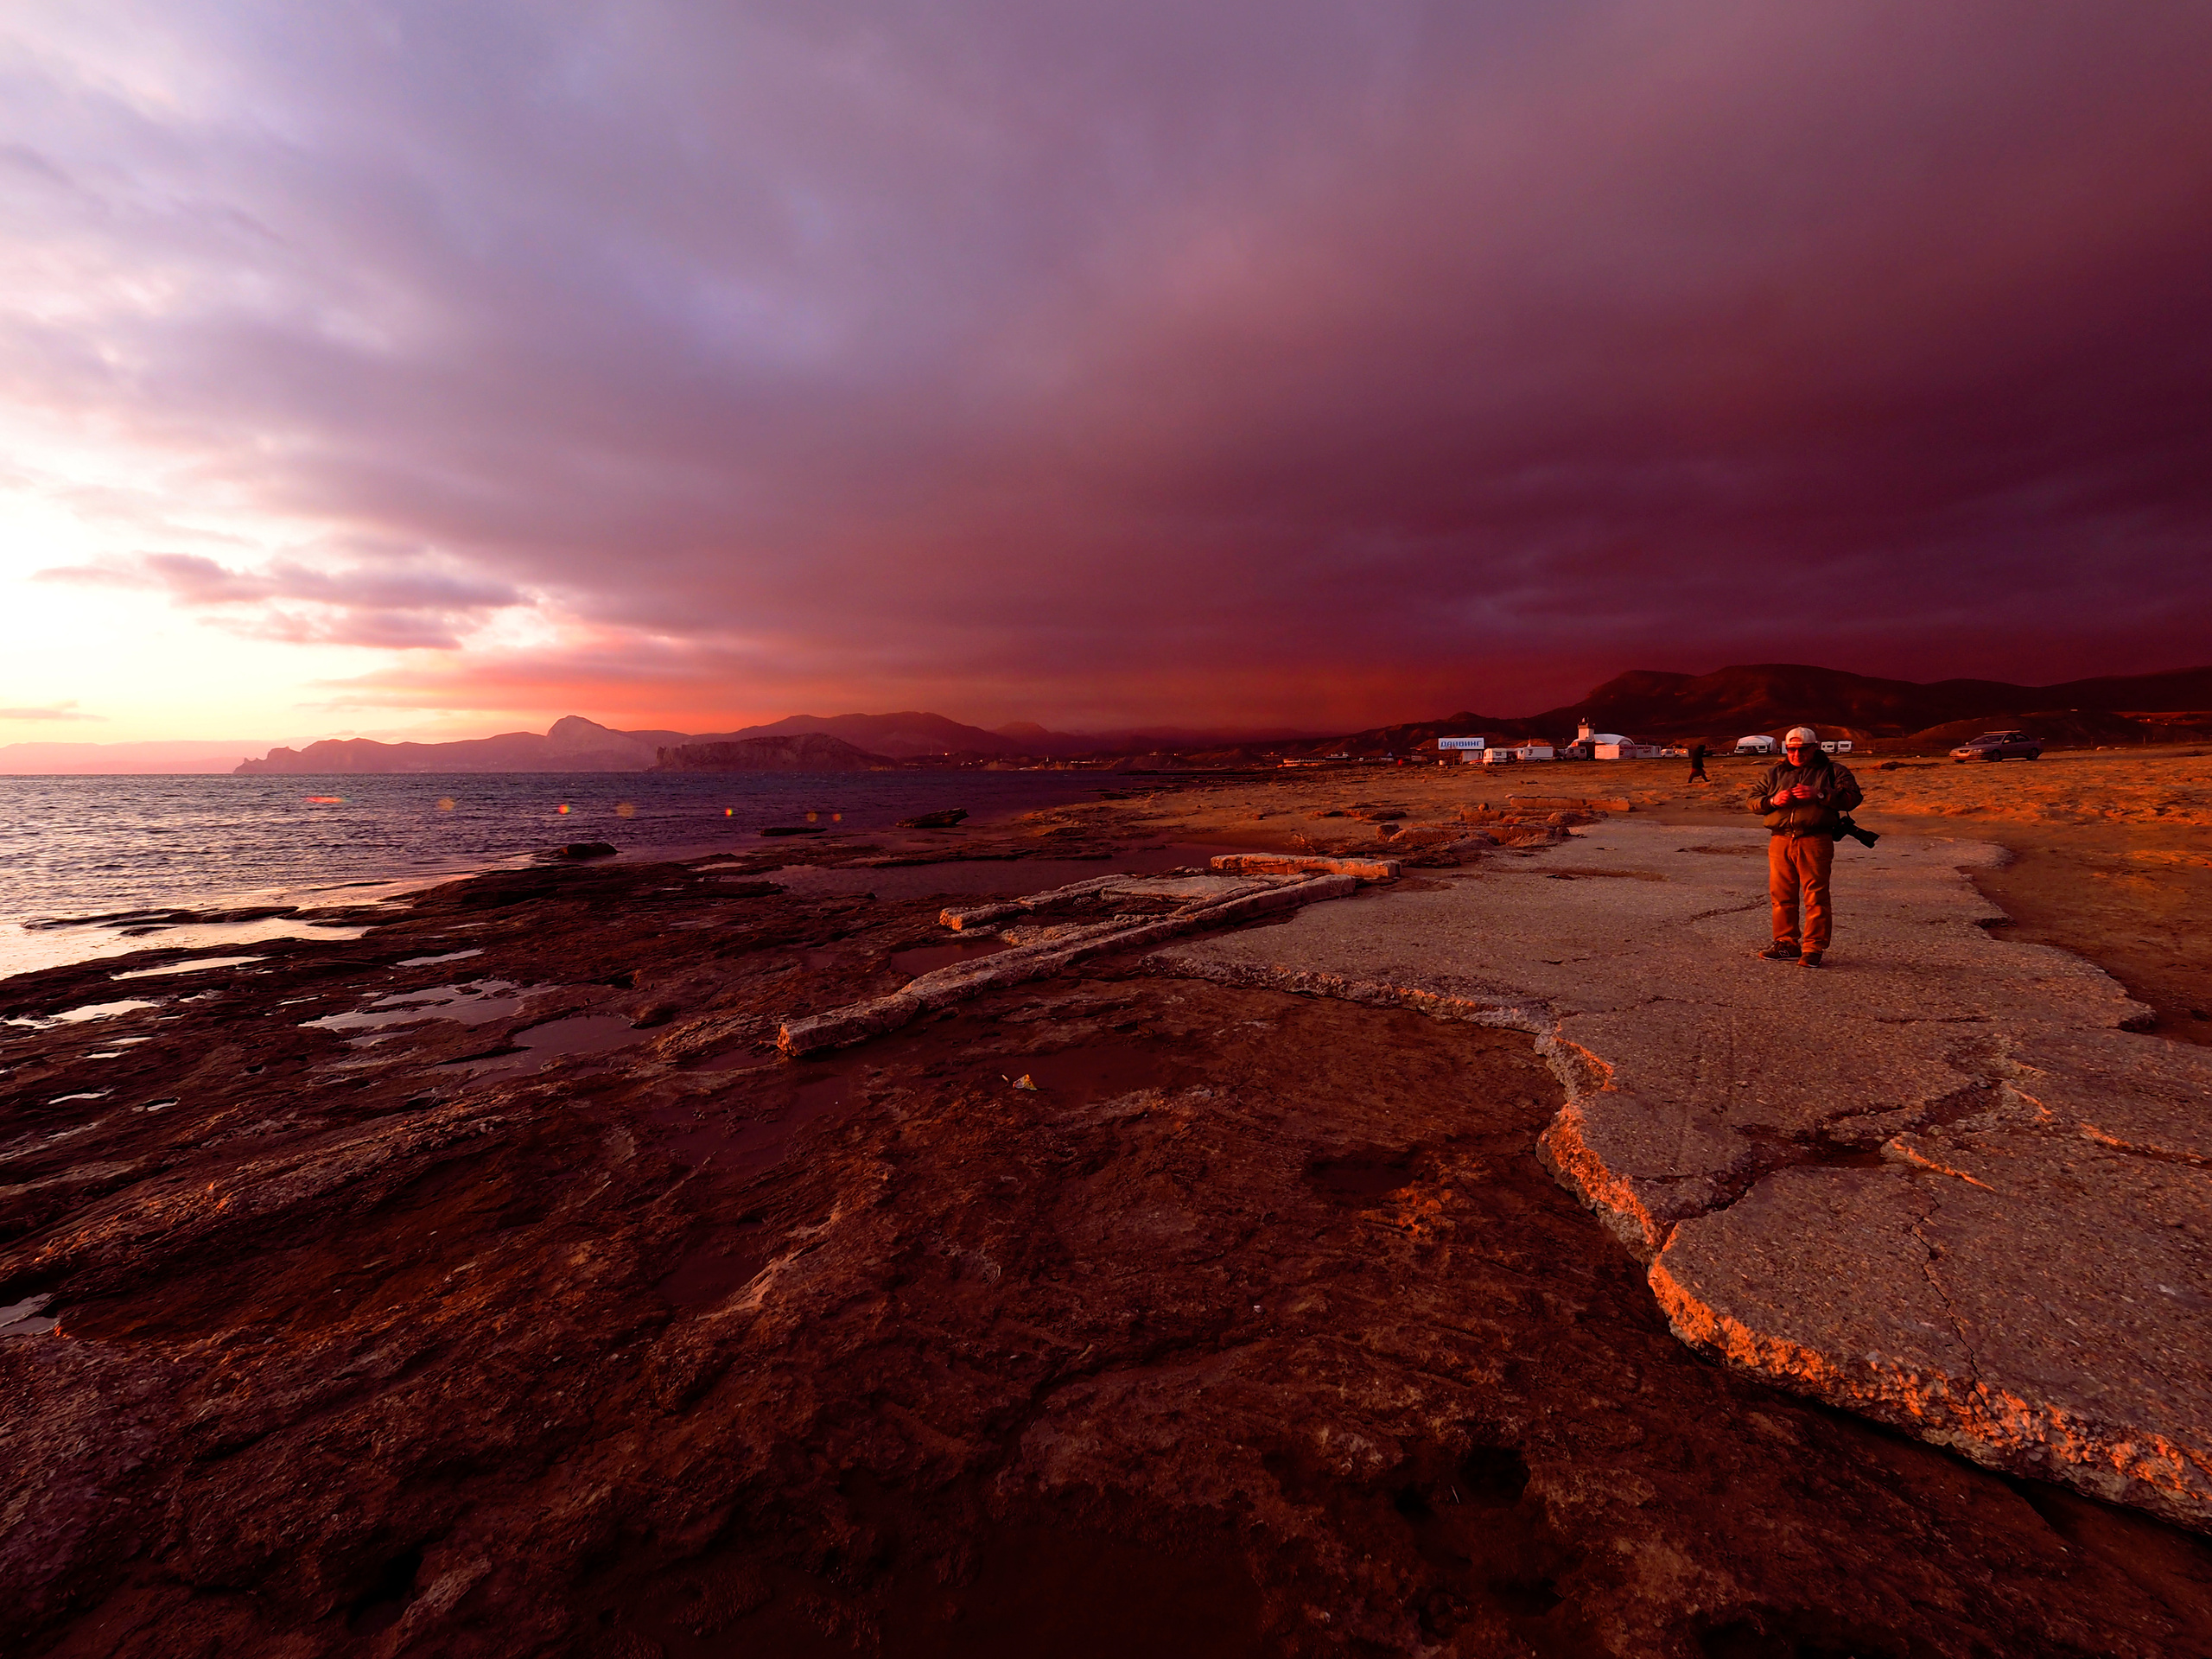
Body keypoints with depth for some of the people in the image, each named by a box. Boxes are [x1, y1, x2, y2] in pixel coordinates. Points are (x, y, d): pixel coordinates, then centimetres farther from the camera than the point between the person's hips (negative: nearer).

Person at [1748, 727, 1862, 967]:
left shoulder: (1832, 771, 10)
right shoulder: (1774, 773, 20)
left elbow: (1852, 797, -2)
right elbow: (1753, 801, 15)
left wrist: (1818, 795, -15)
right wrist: (1773, 801, -5)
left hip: (1815, 841, -4)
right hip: (1780, 841, 4)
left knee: (1816, 897, -5)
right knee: (1781, 895, 6)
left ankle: (1814, 948, 1)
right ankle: (1787, 944, 16)